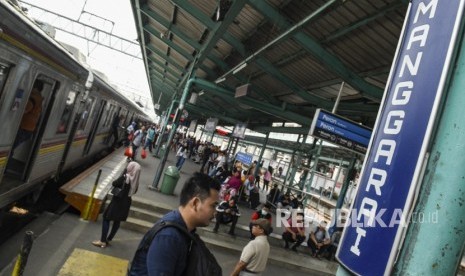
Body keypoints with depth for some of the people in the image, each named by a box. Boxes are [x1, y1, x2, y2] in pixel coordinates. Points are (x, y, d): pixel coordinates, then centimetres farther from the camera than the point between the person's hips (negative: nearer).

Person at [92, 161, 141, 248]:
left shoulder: (125, 177, -19)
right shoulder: (136, 181, -1)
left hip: (118, 201, -7)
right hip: (126, 202, 7)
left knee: (106, 218, 4)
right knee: (117, 221, 15)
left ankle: (103, 241, 3)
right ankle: (108, 239, 27)